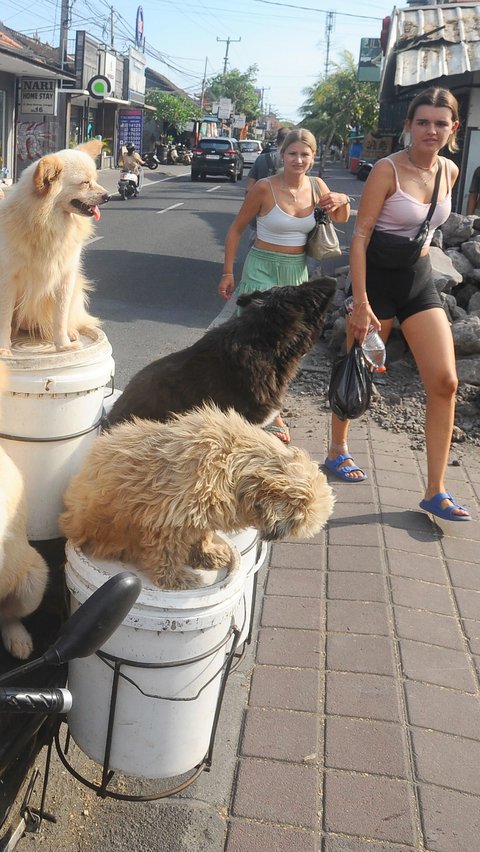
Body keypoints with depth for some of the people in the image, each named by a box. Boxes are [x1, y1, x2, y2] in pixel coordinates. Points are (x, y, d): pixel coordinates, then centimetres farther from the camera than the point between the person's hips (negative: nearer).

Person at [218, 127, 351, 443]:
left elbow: (340, 219, 16)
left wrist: (343, 201, -7)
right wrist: (228, 272, -5)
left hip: (297, 272, 5)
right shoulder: (265, 188, -12)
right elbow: (237, 229, -3)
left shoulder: (316, 186, 1)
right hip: (263, 268, -5)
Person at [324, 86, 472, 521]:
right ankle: (338, 450, 34)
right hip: (378, 279, -5)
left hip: (420, 280, 6)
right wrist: (360, 302, -20)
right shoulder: (388, 169, -14)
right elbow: (360, 235, -16)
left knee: (445, 381, -4)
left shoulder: (450, 171, 4)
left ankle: (435, 492, 1)